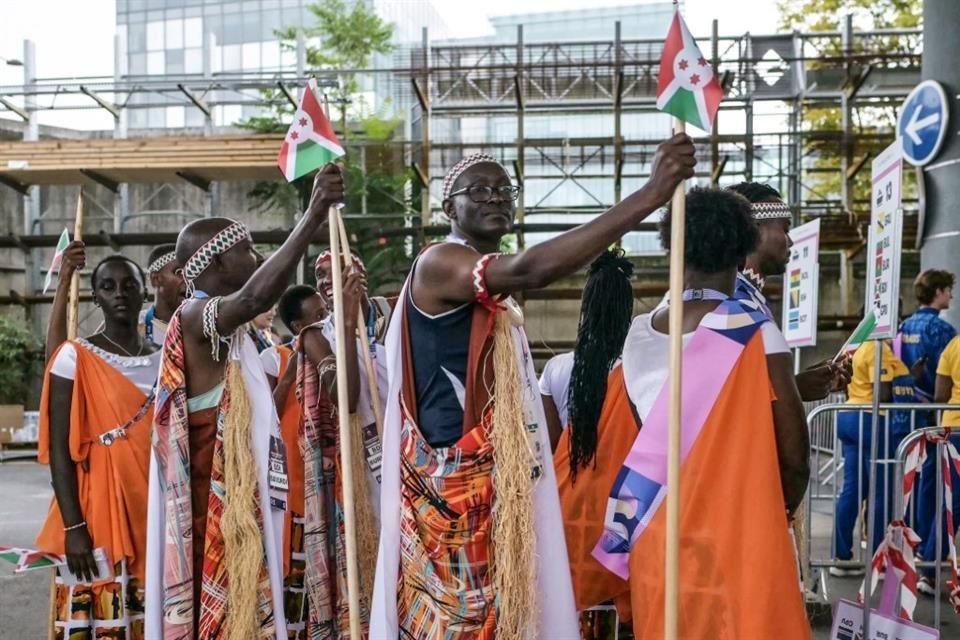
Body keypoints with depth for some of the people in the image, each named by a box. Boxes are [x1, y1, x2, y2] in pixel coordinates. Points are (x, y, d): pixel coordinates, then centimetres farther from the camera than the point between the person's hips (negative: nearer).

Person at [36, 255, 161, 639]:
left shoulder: (162, 359, 9)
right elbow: (59, 449, -8)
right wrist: (73, 527, -15)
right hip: (98, 512, -4)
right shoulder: (75, 357, -4)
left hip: (154, 514, 4)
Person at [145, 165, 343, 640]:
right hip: (214, 502, -10)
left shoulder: (225, 327, 17)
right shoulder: (196, 315, -13)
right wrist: (313, 217, -39)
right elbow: (255, 297, -35)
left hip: (236, 498, 10)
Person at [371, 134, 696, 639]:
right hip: (448, 481, -9)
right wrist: (651, 194, -35)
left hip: (491, 480, 9)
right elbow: (530, 269, -32)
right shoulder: (438, 264, -13)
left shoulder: (495, 290, 17)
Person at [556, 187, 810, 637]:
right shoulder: (755, 333, -10)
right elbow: (793, 449, -8)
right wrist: (782, 508, 10)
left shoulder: (639, 335, 2)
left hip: (656, 533, 4)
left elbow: (611, 447, 8)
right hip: (733, 529, -4)